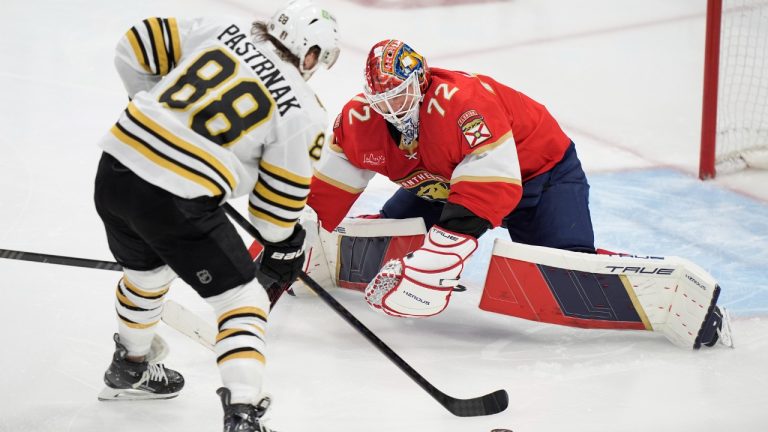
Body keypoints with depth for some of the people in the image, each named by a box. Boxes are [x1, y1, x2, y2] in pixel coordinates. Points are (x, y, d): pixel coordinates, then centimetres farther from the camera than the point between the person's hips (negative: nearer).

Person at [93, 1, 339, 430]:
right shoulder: (303, 113, -2)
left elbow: (136, 47, 10)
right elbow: (279, 198, 4)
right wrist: (285, 246, 22)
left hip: (115, 169, 6)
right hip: (178, 203, -6)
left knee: (146, 270, 34)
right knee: (244, 299, 8)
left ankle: (130, 368, 54)